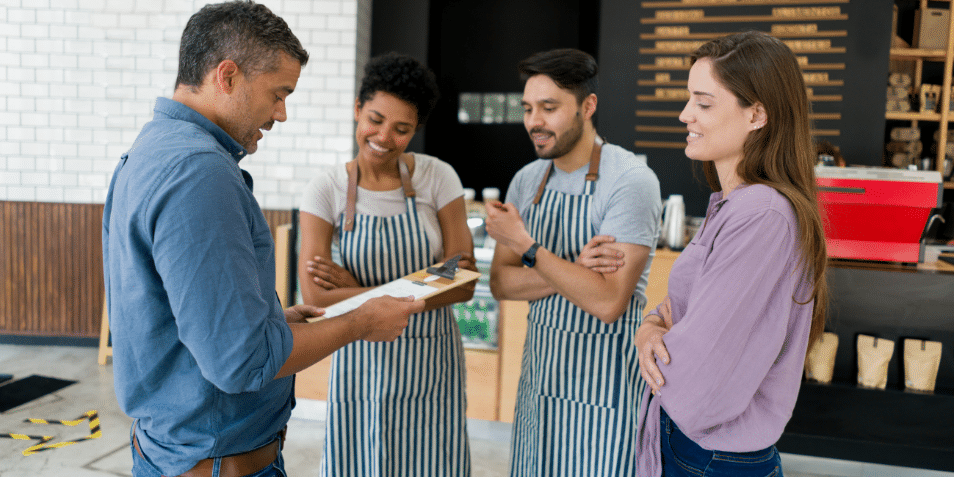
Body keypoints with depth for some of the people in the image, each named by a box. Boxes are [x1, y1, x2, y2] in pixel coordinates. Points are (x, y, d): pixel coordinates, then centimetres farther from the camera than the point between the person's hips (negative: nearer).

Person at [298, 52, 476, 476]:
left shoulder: (438, 178, -6)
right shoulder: (326, 190, -6)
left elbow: (463, 282, -10)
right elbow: (315, 293, -14)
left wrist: (359, 291, -14)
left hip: (431, 366, 1)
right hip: (361, 366, 0)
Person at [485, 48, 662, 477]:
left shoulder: (631, 181, -17)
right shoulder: (527, 180, 3)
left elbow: (608, 303, -24)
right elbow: (501, 284, -1)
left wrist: (526, 245, -20)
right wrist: (574, 268, -17)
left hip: (603, 379, -6)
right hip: (539, 372, 6)